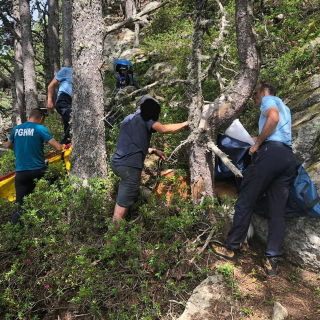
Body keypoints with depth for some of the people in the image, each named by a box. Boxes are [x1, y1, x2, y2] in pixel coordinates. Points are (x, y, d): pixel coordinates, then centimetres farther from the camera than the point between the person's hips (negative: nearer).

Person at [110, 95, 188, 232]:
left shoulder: (129, 118, 25)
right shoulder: (144, 117, 0)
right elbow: (164, 129, -13)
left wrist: (154, 151, 27)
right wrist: (186, 123, -2)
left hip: (117, 163, 9)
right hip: (129, 166, -9)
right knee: (122, 206, -6)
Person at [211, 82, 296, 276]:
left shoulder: (269, 99, 10)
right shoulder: (284, 108, 35)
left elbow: (273, 118, -12)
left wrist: (257, 145, -7)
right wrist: (259, 140, 41)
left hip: (271, 152, -8)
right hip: (289, 157, 8)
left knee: (246, 201, -2)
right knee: (278, 211, 2)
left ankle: (231, 248, 4)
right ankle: (272, 260, -1)